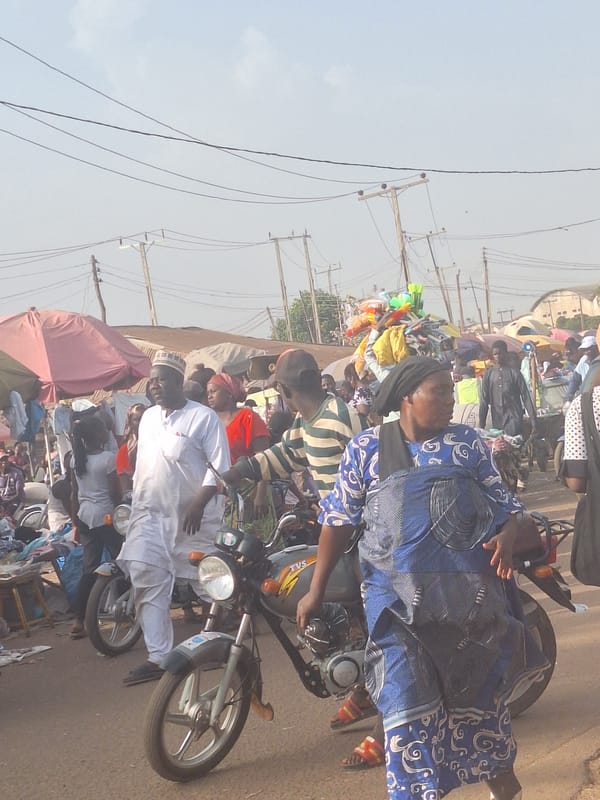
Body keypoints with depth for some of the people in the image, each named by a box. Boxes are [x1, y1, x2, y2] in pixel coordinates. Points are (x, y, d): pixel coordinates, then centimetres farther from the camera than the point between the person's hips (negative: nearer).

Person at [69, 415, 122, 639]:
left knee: (90, 568, 8)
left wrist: (75, 523, 18)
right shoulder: (108, 458, -12)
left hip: (85, 518, 6)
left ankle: (79, 621, 2)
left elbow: (74, 495, 11)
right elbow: (115, 493, -11)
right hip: (106, 516, -6)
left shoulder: (76, 459, 7)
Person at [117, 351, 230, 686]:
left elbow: (219, 465, -14)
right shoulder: (148, 418, 13)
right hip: (151, 515, 6)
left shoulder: (204, 417, -9)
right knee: (146, 580, -7)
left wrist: (199, 504, -23)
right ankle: (159, 657, -5)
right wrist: (136, 504, 17)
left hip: (193, 517, -5)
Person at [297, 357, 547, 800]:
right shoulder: (366, 447, -1)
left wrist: (508, 534, -15)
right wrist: (316, 589, 4)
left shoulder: (469, 443, 3)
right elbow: (339, 518, 3)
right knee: (407, 702, -6)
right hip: (398, 596, -2)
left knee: (482, 693, 15)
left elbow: (505, 505, 8)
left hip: (470, 592, 2)